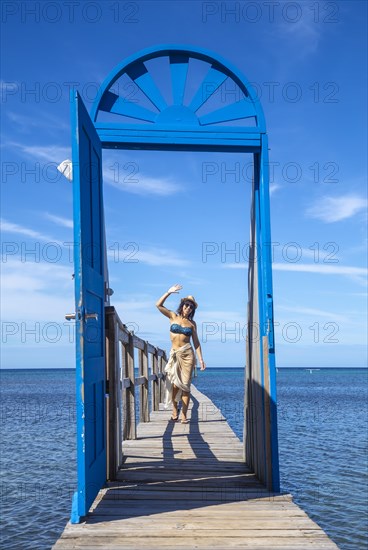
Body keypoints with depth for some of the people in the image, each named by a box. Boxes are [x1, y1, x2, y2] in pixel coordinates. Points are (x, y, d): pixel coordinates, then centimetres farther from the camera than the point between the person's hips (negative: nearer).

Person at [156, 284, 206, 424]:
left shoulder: (192, 323, 8)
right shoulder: (173, 317, 7)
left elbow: (196, 342, 9)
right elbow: (158, 305, -3)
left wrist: (201, 359, 4)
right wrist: (169, 292, -9)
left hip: (187, 354, 0)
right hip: (175, 354, 0)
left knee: (185, 385, -3)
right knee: (175, 384, -5)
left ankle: (184, 415, -1)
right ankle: (174, 409, 17)